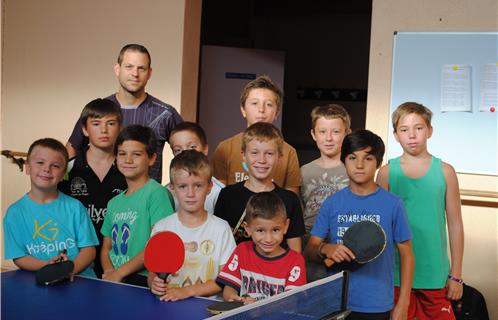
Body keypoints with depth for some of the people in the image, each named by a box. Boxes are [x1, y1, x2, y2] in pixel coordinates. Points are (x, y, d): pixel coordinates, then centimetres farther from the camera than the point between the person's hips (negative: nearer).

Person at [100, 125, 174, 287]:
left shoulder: (156, 193, -5)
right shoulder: (114, 203, 17)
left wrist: (120, 272, -9)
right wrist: (109, 272, -2)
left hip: (144, 280, -6)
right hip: (113, 282, 6)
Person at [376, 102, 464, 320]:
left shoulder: (444, 171, 1)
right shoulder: (387, 172, 0)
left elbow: (455, 225, 4)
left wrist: (456, 275, 4)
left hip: (435, 276, 0)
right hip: (396, 275, 0)